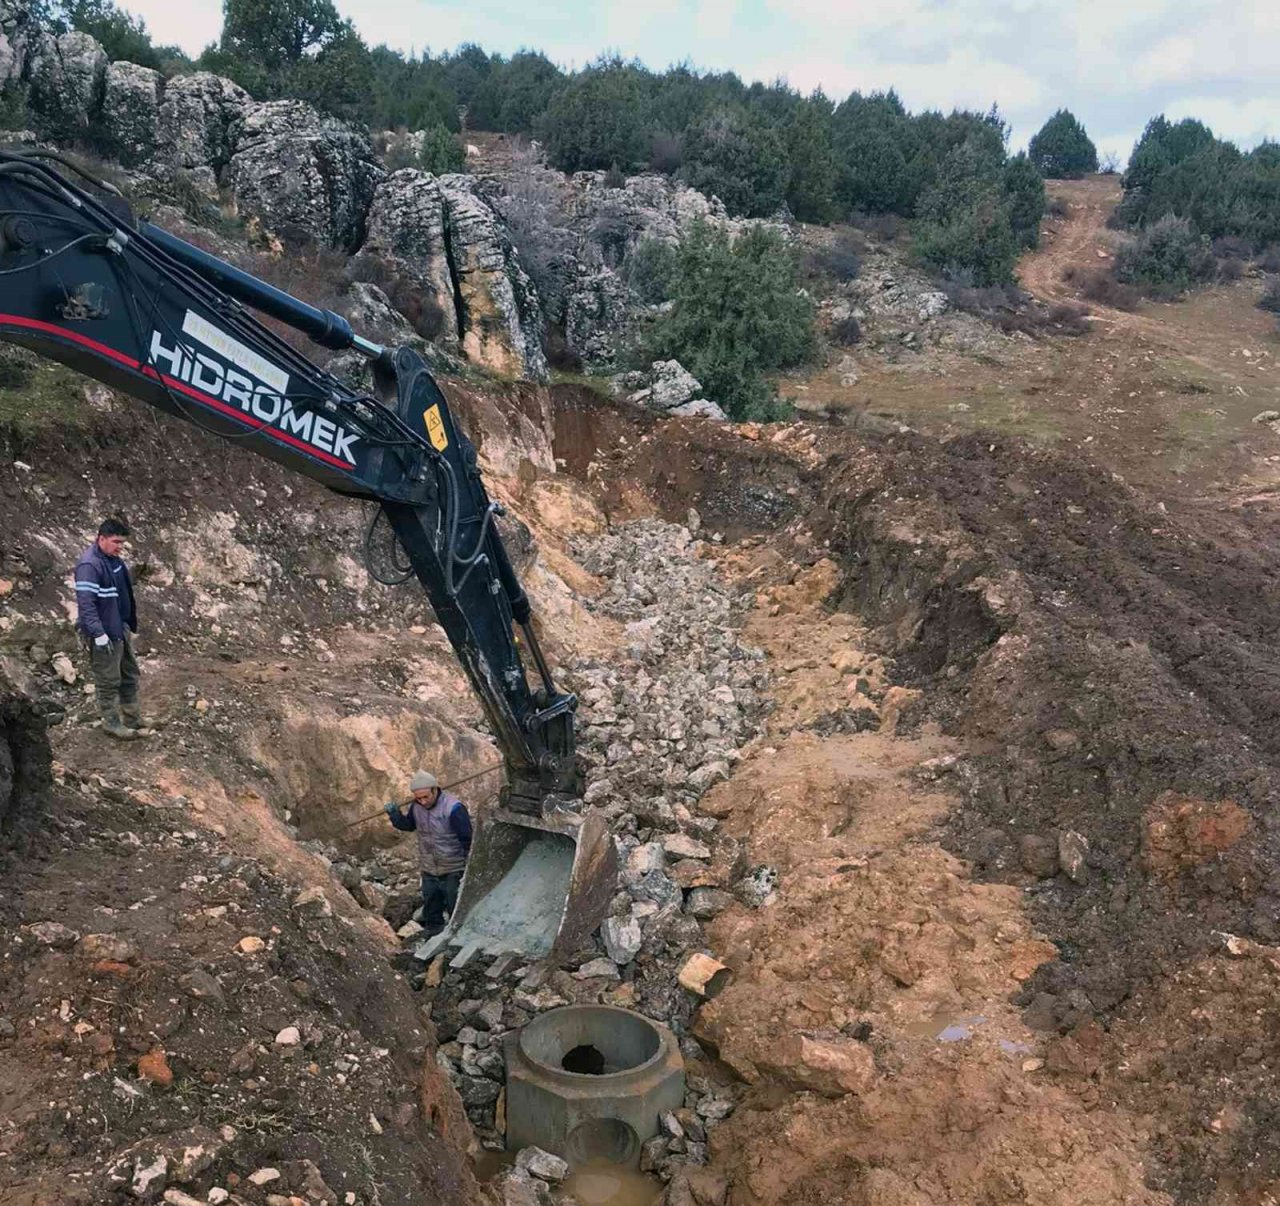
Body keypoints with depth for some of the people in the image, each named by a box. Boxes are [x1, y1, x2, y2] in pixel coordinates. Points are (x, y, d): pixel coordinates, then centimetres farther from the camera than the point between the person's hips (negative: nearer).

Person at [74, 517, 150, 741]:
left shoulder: (113, 559, 6)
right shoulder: (89, 565, -23)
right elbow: (86, 603, -26)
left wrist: (130, 622, 22)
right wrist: (98, 634, -27)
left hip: (120, 628, 10)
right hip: (104, 633, -10)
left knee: (129, 673, 19)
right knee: (108, 680, 3)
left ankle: (132, 715, 32)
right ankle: (111, 723, 15)